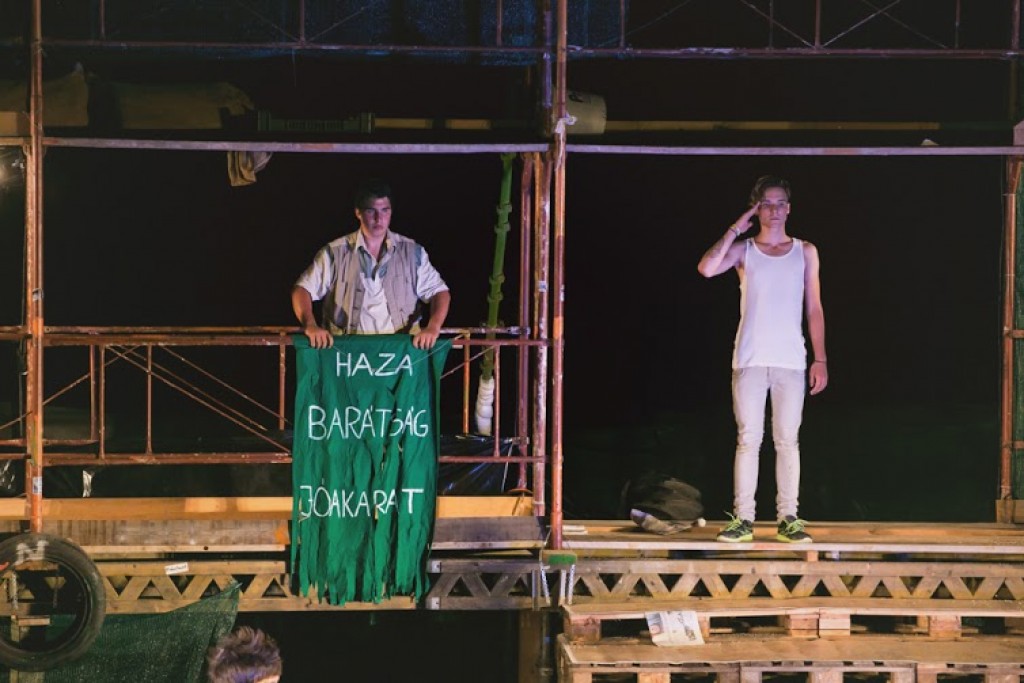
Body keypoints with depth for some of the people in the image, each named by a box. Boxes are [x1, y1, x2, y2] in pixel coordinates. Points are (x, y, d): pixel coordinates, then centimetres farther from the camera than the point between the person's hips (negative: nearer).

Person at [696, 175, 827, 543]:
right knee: (748, 439, -2)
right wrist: (735, 229, -8)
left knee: (787, 440, 2)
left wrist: (820, 359, 3)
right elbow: (706, 268, -14)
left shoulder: (805, 252, 10)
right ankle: (743, 519, 0)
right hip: (750, 359, -1)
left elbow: (814, 309, 10)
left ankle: (788, 519, 5)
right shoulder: (743, 249, 6)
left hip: (791, 360, 1)